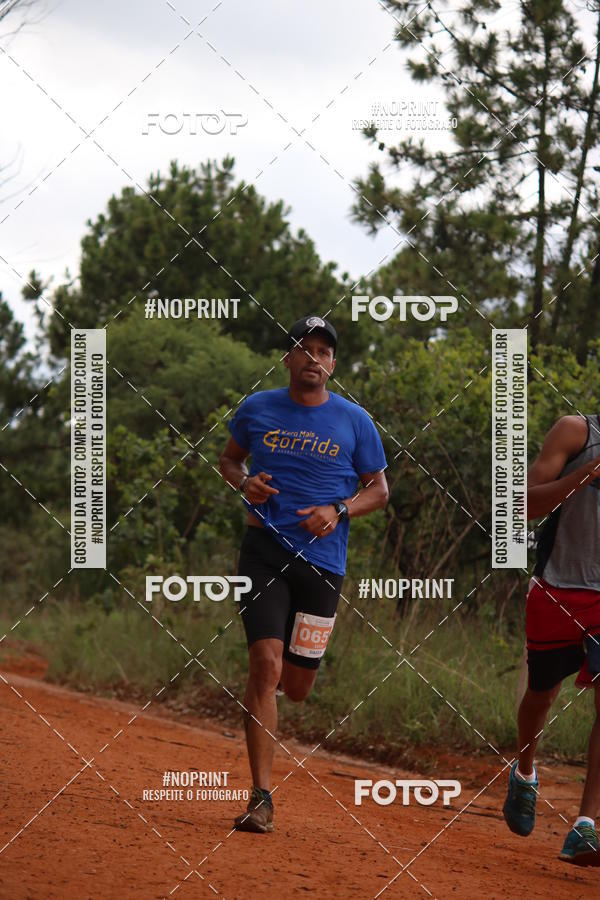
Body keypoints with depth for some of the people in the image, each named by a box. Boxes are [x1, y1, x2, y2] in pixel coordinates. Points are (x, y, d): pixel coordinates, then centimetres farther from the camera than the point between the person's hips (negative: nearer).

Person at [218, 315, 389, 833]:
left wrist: (338, 511, -10)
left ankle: (268, 681, 47)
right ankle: (262, 798, -15)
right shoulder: (257, 409, 5)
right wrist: (244, 482, -3)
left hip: (322, 561, 1)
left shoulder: (354, 421, 2)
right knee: (266, 663, -17)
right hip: (265, 550, -1)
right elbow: (229, 459, 21)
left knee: (296, 687, 6)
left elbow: (379, 489, 9)